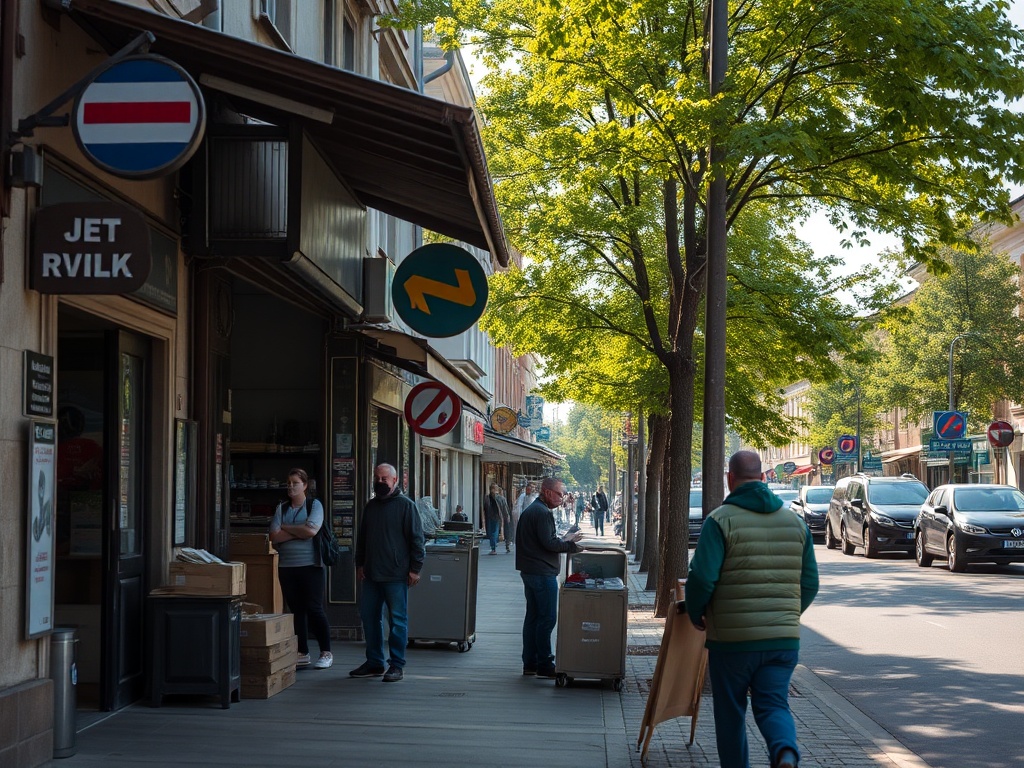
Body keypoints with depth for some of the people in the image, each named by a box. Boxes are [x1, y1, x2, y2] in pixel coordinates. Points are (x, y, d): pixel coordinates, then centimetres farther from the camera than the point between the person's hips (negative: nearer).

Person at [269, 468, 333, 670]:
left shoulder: (314, 505, 0)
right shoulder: (282, 508, 11)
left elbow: (311, 530, -16)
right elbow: (274, 536, -1)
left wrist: (286, 528, -5)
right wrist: (299, 532, -9)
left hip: (310, 565, -4)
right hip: (287, 567, 4)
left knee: (314, 609, -4)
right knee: (296, 610, 7)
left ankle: (326, 653, 4)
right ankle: (302, 653, 13)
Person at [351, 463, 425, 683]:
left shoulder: (406, 505, -5)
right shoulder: (371, 506, 14)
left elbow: (416, 539, -8)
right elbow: (362, 538, 22)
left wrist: (415, 568, -12)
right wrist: (359, 564, 15)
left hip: (396, 575, -7)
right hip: (371, 574, 7)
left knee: (397, 620, -1)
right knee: (369, 617, 9)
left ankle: (397, 665, 6)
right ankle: (374, 662, 19)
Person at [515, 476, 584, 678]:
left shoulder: (529, 510, 17)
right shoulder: (543, 513, -15)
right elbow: (549, 543, -21)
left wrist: (564, 541, 11)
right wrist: (569, 542, -6)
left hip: (529, 571, 10)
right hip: (543, 573, -10)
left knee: (533, 616, 13)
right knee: (547, 619, -6)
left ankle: (530, 663, 17)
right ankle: (544, 665, -4)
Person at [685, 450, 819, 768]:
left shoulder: (721, 520, -8)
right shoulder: (795, 522, 8)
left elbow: (702, 578, -16)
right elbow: (810, 584, 10)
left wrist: (695, 614, 3)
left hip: (731, 638, -3)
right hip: (784, 638, 3)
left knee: (730, 713, 11)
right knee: (773, 704, 5)